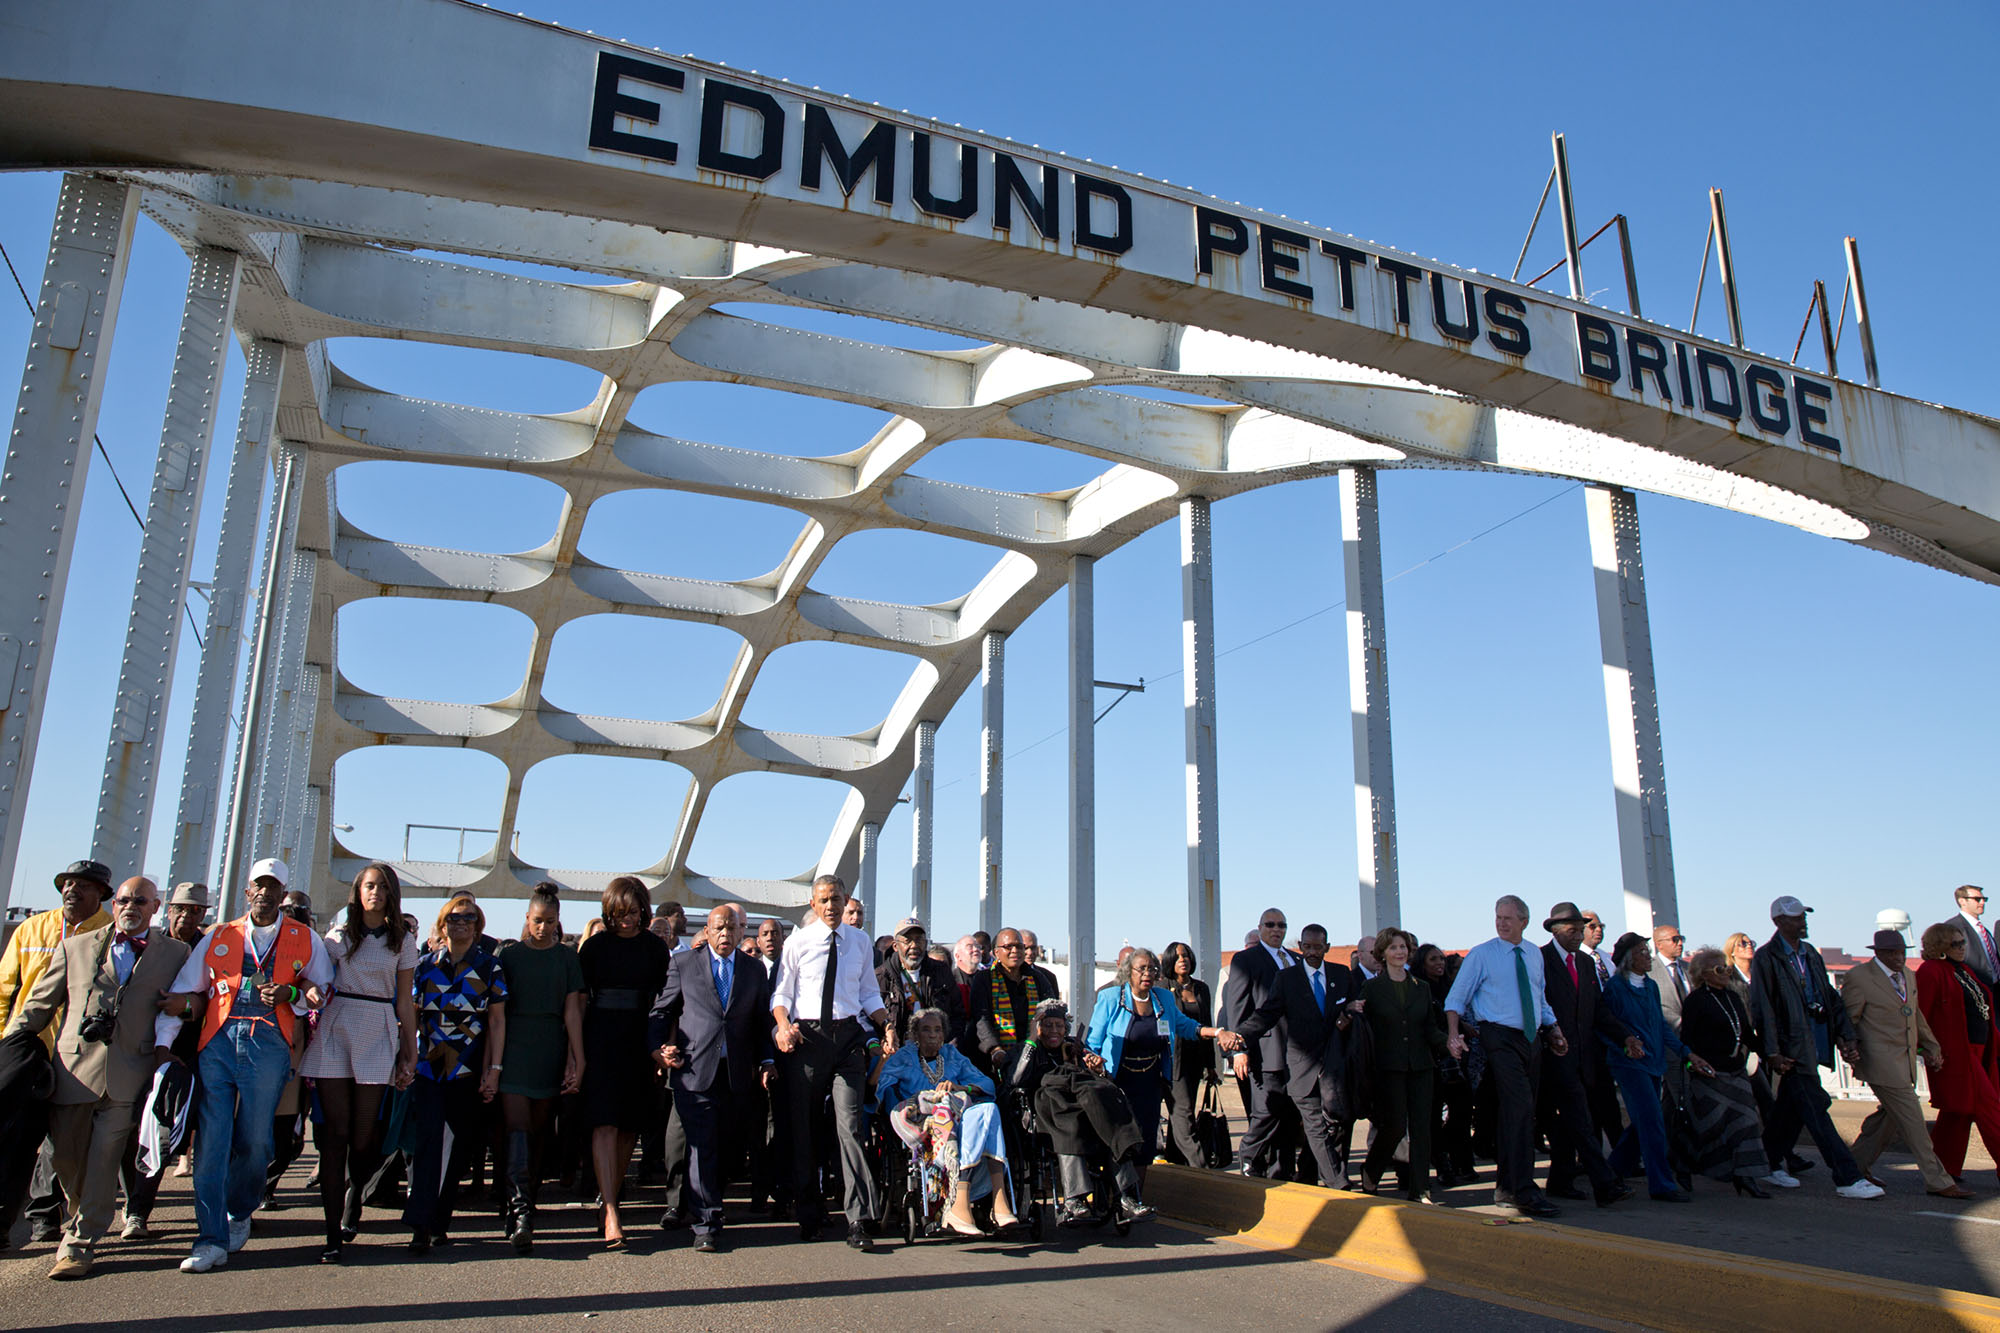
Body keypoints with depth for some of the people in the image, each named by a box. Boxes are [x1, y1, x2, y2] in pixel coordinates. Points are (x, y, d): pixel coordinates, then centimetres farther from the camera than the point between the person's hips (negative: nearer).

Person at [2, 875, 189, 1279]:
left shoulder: (175, 954, 7)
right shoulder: (76, 948, 13)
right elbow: (38, 1004, 15)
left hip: (129, 1077, -2)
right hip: (72, 1071, 2)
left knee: (102, 1163, -4)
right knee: (67, 1158, 7)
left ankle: (80, 1245, 5)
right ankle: (84, 1221, 31)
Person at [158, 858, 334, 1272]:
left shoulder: (306, 940, 11)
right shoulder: (219, 936, 14)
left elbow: (325, 989, 15)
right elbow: (182, 995, 13)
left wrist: (290, 994, -5)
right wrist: (162, 1045, 3)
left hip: (269, 1047, -1)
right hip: (217, 1042, 1)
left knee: (255, 1142, 3)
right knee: (211, 1140, -3)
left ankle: (239, 1215, 30)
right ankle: (212, 1240, 3)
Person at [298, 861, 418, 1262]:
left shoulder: (403, 941, 10)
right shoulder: (338, 934, 11)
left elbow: (405, 1001, 11)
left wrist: (411, 1052, 8)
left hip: (378, 1036, 0)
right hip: (335, 1031, 0)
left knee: (364, 1135, 0)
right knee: (335, 1133, -3)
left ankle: (353, 1201, 30)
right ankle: (333, 1233, 1)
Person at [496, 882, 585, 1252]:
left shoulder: (567, 957, 7)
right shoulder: (509, 954, 6)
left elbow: (572, 1011, 2)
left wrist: (577, 1060, -4)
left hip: (551, 1052, 1)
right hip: (513, 1049, -1)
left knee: (537, 1132, 7)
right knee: (517, 1130, -11)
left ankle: (524, 1208, 19)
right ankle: (520, 1214, -18)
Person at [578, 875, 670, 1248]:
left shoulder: (655, 947, 6)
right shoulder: (595, 945, 3)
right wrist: (577, 1049, 1)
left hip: (640, 1042, 2)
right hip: (601, 1040, -2)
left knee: (629, 1127, 7)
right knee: (605, 1125, -11)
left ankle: (611, 1200, 23)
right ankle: (611, 1216, -13)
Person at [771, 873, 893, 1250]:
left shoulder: (860, 942, 11)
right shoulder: (798, 942, 3)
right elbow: (781, 993, 2)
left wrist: (887, 1028, 1)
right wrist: (783, 1026, -17)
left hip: (848, 1035, 1)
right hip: (807, 1036, 0)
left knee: (850, 1126, -8)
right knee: (804, 1128, 6)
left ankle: (857, 1221, -5)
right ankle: (809, 1215, 20)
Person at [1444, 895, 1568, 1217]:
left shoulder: (1534, 955, 12)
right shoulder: (1480, 954, -4)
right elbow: (1456, 998, -5)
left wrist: (1554, 1031, 13)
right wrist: (1454, 1033, -18)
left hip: (1531, 1039, 6)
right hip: (1500, 1038, -6)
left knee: (1520, 1112, 11)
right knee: (1519, 1108, -18)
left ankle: (1505, 1186, 23)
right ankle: (1525, 1192, -19)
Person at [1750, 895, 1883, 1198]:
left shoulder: (1810, 954, 14)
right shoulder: (1765, 958, -9)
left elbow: (1829, 996, 15)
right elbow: (1762, 1009, -11)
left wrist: (1846, 1037, 6)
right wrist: (1772, 1053, -14)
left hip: (1813, 1042, 7)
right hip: (1791, 1045, -7)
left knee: (1791, 1106, 15)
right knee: (1815, 1108, -7)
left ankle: (1771, 1163, 28)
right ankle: (1847, 1178, -5)